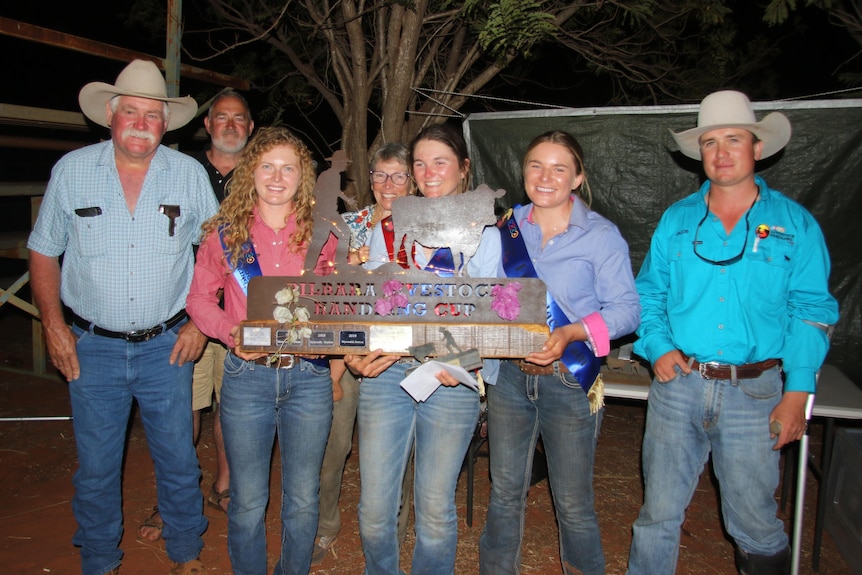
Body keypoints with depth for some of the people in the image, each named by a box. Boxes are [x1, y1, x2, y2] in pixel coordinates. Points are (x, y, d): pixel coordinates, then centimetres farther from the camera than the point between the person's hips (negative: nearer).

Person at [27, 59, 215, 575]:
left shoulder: (190, 173, -2)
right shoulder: (72, 170, -1)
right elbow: (44, 252, 8)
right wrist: (53, 324, 0)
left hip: (166, 347, 0)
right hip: (92, 348, 1)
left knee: (178, 460, 11)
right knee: (96, 467, 12)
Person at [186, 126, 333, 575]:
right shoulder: (225, 232, 3)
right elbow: (199, 297, 7)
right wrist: (230, 332, -11)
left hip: (309, 375, 1)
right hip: (246, 375, 0)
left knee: (303, 500, 12)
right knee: (247, 502, 10)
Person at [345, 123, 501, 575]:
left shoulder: (484, 234, 6)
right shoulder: (388, 229, 12)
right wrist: (357, 354, -9)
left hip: (450, 380, -1)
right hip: (385, 372, 2)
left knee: (435, 509, 7)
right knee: (374, 507, 6)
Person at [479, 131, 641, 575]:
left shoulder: (601, 235, -6)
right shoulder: (507, 227, 6)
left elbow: (626, 308, -9)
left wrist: (572, 333, -23)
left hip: (569, 379, -3)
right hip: (508, 375, 4)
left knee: (573, 503, 8)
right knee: (505, 492, 16)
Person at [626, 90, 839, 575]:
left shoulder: (795, 223, 2)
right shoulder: (677, 220, 7)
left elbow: (811, 312, 1)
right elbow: (650, 294, 12)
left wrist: (798, 393, -6)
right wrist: (657, 347, -5)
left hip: (753, 392, -1)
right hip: (677, 382, 2)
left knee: (755, 523, 11)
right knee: (659, 514, 10)